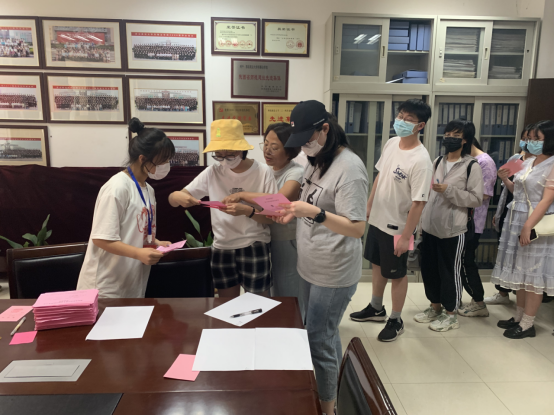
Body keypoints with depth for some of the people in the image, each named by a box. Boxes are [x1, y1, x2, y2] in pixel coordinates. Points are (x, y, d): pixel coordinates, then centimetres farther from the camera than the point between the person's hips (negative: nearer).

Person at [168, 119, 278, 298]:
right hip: (222, 249, 3)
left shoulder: (263, 172, -9)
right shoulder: (212, 173, -2)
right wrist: (179, 197, -24)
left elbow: (272, 218, -8)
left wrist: (247, 211, -27)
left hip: (255, 249, -3)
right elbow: (172, 199, 0)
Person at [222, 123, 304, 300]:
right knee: (275, 293, 20)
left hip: (289, 243, -6)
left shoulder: (296, 172, -17)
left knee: (288, 294, 8)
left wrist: (242, 195, -29)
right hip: (269, 240, 7)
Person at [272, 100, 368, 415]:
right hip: (312, 268, 8)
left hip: (334, 274, -8)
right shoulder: (318, 161, 9)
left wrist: (315, 213, -32)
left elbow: (357, 228, -22)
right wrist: (295, 213, 1)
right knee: (326, 333, 20)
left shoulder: (350, 167, -19)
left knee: (319, 340, 2)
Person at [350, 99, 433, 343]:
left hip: (397, 227, -7)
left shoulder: (421, 160, -24)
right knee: (378, 264, 22)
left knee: (397, 274, 9)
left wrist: (406, 236, -21)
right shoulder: (391, 143, -1)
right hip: (377, 219, 7)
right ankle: (376, 309, 43)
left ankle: (396, 321, 29)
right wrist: (369, 206, 14)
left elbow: (418, 202, -23)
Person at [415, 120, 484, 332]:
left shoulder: (472, 166, -8)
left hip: (453, 229, -6)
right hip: (430, 226, 6)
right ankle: (435, 307, 32)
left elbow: (476, 199, -12)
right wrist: (422, 220, 16)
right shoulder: (437, 162, 10)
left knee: (450, 271, 5)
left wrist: (449, 190, -22)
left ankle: (451, 314, 23)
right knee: (429, 269, 13)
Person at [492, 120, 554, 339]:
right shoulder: (528, 162, 12)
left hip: (536, 224, -8)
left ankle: (528, 324, 11)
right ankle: (519, 316, 26)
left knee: (533, 274, 1)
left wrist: (528, 226, -24)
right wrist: (505, 178, 4)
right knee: (520, 271, 14)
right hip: (516, 220, 8)